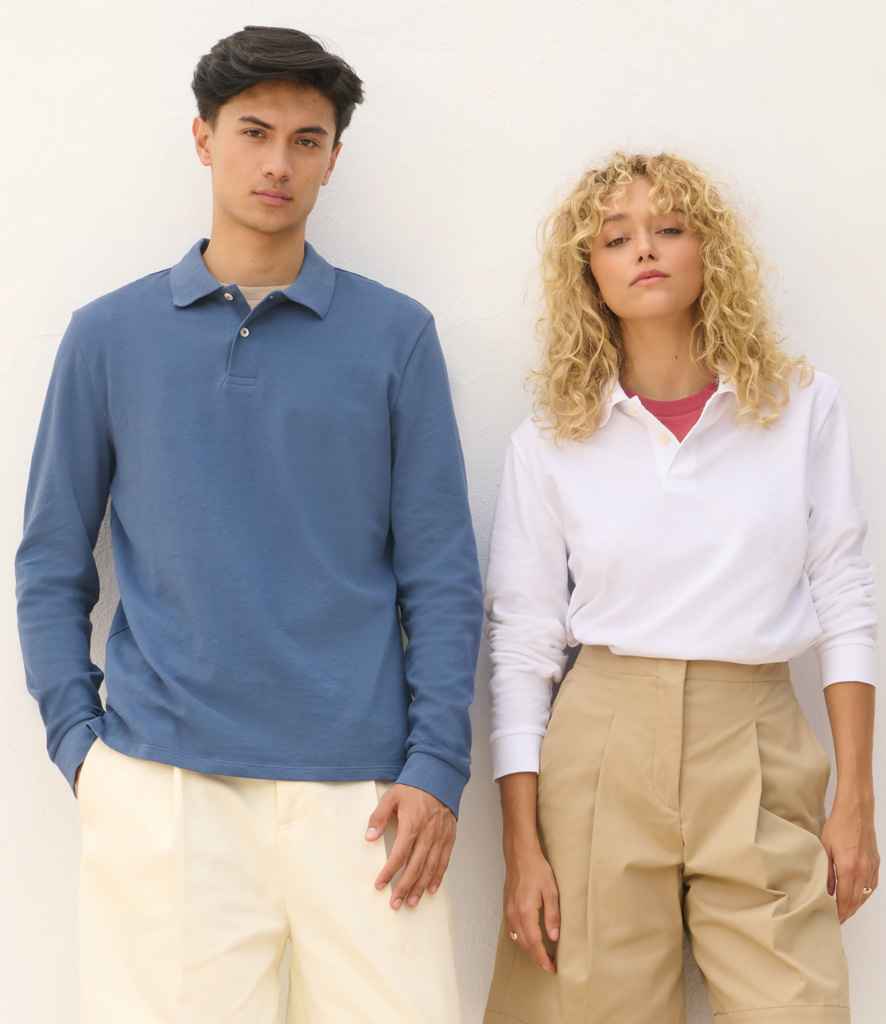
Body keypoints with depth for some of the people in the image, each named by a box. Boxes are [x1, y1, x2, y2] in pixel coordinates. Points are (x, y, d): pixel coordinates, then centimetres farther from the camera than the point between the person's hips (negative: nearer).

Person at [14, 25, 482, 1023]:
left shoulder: (395, 334, 5)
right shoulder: (110, 334, 7)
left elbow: (441, 575, 3)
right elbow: (52, 565, 10)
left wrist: (437, 765, -4)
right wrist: (78, 740, 1)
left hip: (358, 783, 0)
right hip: (160, 785, 1)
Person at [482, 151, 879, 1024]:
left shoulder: (803, 404, 4)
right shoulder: (550, 438, 3)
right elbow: (522, 642, 2)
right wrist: (522, 849, -3)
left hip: (758, 753, 0)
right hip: (603, 746, 0)